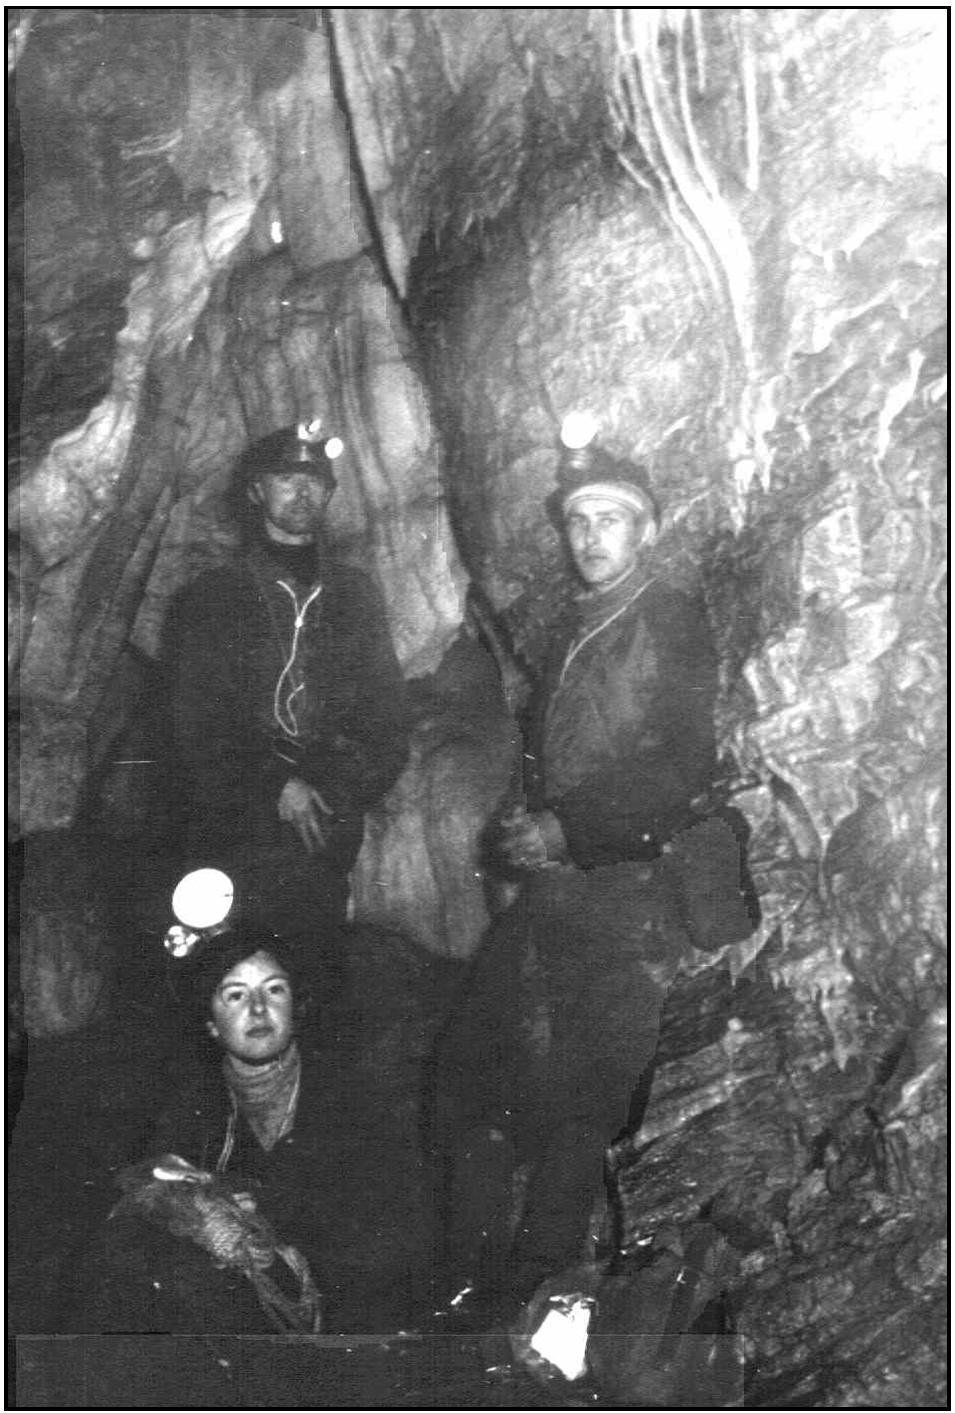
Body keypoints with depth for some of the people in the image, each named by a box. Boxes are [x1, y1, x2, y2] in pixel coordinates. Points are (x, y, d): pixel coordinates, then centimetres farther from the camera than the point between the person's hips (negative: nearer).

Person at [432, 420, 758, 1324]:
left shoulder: (674, 625, -3)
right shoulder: (572, 631, 19)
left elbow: (684, 774, -11)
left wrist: (567, 830, -15)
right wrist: (521, 830, 9)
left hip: (629, 894, -7)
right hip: (549, 890, 7)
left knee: (581, 1104, -5)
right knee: (467, 1074, 5)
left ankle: (530, 1292, 10)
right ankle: (469, 1291, 17)